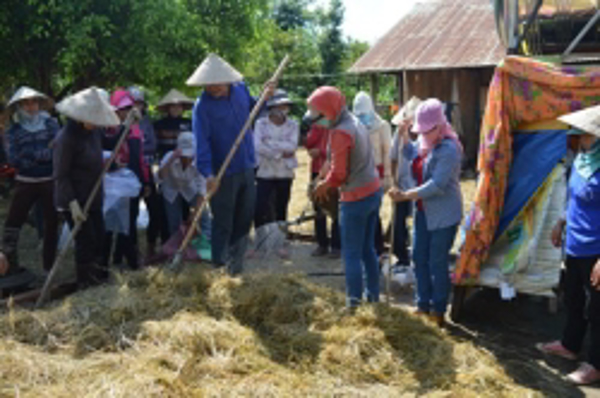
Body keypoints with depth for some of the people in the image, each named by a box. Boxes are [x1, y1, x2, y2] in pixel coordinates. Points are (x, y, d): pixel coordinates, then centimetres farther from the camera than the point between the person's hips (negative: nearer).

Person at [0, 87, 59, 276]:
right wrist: (44, 154, -19)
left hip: (50, 181, 0)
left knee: (52, 223, 8)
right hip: (26, 182, 0)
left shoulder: (51, 124, 0)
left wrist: (29, 155, -18)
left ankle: (50, 265, 21)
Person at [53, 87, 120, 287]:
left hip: (93, 198, 8)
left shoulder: (94, 131, 1)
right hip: (75, 201, -8)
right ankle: (86, 282, 15)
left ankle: (99, 275, 35)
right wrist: (73, 203, -24)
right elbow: (61, 176, -20)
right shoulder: (66, 138, -22)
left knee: (99, 239, 17)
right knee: (85, 241, -1)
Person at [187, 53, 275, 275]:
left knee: (245, 217, 17)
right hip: (223, 173, -6)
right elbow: (202, 141, -25)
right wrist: (208, 173, -35)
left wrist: (265, 97, 1)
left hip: (247, 168, 6)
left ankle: (236, 261, 35)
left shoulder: (240, 89, 0)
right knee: (223, 223, 2)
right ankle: (220, 266, 17)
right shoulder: (202, 106, -18)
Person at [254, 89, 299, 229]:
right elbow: (258, 147, -15)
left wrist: (270, 143, -15)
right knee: (260, 209, -8)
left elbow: (292, 146, -13)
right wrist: (280, 154, -14)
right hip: (264, 174, -2)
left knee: (281, 210, 10)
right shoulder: (261, 123, -2)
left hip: (285, 174, 2)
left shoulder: (293, 125, 2)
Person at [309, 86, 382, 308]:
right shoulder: (355, 123, 10)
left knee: (351, 254, 0)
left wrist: (324, 186, 0)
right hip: (373, 190, 9)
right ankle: (373, 296, 26)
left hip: (356, 198, -9)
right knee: (368, 249, 18)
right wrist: (327, 182, 9)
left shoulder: (340, 133, -19)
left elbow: (338, 173, -18)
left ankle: (354, 302, 5)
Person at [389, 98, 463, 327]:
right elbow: (408, 153, 28)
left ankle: (437, 312, 15)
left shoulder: (449, 149, -21)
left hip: (444, 215, -9)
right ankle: (423, 305, 28)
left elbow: (437, 185, -28)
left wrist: (405, 196, -28)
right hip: (424, 212, 9)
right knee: (419, 258, 14)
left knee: (438, 262, 0)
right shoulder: (423, 144, 5)